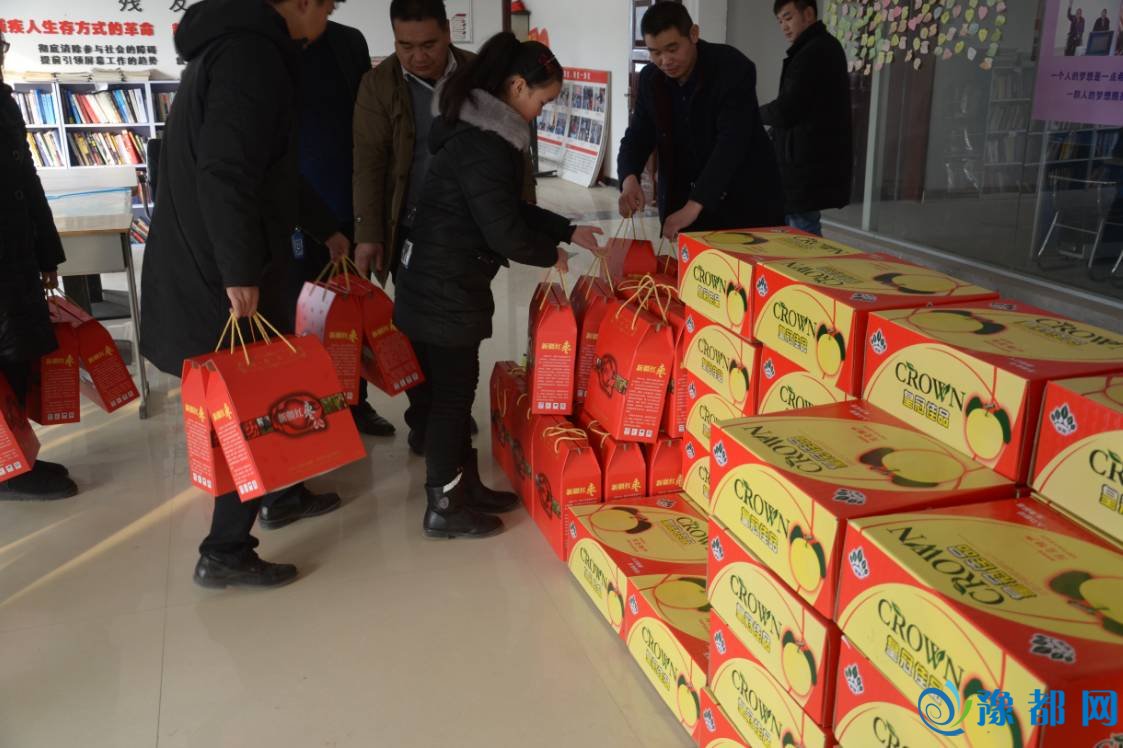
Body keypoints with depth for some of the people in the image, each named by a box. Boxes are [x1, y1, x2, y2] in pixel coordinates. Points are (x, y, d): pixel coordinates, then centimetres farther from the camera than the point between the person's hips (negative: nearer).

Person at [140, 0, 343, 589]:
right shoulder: (252, 51, -18)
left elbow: (269, 167, 24)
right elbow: (223, 172, -27)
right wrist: (239, 272, -25)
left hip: (211, 257, 10)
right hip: (222, 269, -10)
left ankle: (284, 495, 39)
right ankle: (224, 553, 9)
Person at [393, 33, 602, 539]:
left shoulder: (484, 132, 12)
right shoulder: (484, 145, -21)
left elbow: (510, 208, 19)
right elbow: (504, 231, -22)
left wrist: (568, 231, 12)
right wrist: (551, 254, -5)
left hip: (444, 280, 10)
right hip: (445, 287, -10)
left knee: (456, 386, 17)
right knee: (452, 390, 0)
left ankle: (466, 486, 29)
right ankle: (443, 509, 12)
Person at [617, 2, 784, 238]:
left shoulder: (734, 68, -19)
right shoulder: (650, 79, -2)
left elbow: (731, 143, -28)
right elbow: (637, 137, 0)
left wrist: (694, 205, -39)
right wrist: (629, 179, -24)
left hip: (744, 200, -4)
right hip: (682, 200, 4)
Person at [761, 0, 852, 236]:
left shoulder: (814, 52, -14)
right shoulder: (823, 48, 19)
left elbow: (785, 111, -21)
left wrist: (757, 114, -2)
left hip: (809, 165, -10)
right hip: (812, 161, 10)